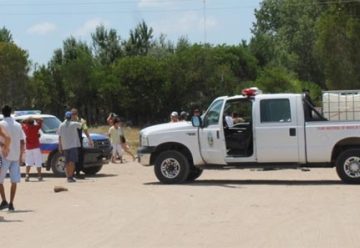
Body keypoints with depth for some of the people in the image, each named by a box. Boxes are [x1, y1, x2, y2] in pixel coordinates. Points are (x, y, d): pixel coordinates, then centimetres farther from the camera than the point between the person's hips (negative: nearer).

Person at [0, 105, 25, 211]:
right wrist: (20, 157, 14)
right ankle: (11, 203, 6)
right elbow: (22, 143, 8)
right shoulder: (18, 125, 9)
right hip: (16, 157, 4)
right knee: (14, 181, 7)